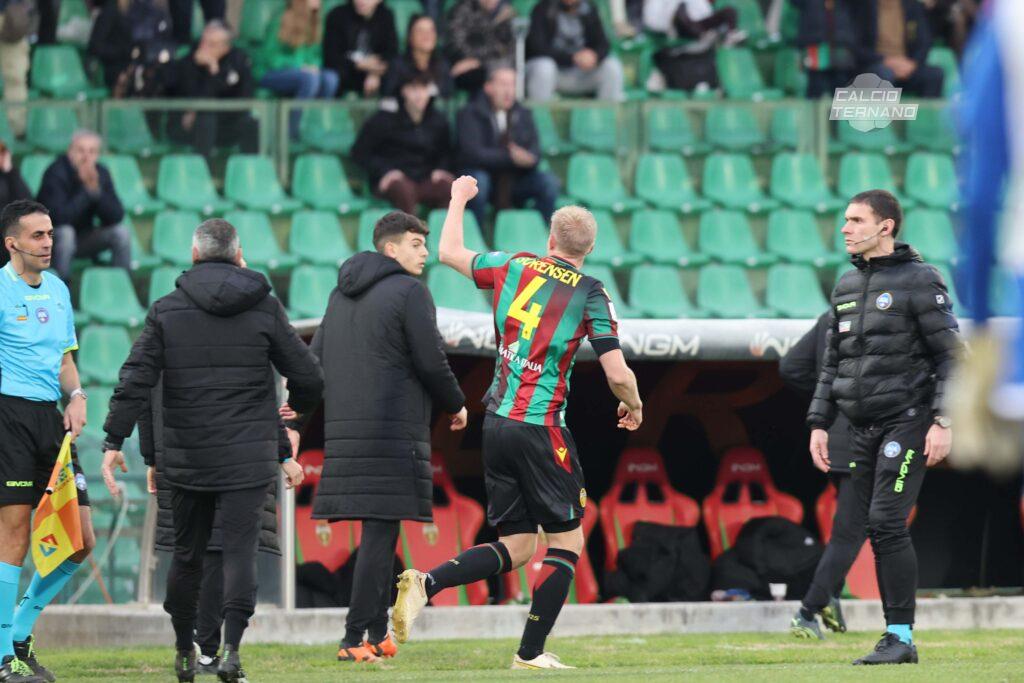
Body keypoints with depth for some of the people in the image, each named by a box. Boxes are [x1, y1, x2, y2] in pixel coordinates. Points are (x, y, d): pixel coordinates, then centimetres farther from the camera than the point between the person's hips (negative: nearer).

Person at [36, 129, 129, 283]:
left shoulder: (101, 173, -6)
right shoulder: (56, 173, -22)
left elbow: (116, 217, -13)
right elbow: (60, 216, -35)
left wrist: (97, 190, -28)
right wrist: (86, 190, -32)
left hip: (83, 239, 5)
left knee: (121, 231, -13)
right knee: (65, 232, -36)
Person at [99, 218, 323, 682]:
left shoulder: (167, 311, 1)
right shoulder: (265, 309, 0)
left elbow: (135, 379, -6)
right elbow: (309, 379, 3)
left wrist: (114, 441, -3)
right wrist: (297, 408, 25)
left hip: (186, 459, 2)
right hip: (248, 458, -2)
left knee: (187, 553, 14)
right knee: (240, 550, -5)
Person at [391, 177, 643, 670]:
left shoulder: (515, 267, 7)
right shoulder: (591, 294, -5)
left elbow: (449, 253, 23)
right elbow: (618, 374, -8)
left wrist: (459, 199, 39)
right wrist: (633, 407, 13)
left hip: (497, 423, 6)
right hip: (541, 427, -6)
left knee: (516, 546, 12)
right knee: (567, 540, 6)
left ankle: (424, 584, -7)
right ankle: (530, 653, 2)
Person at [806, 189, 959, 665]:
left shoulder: (919, 280, -5)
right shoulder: (846, 286, 14)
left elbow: (951, 355, -7)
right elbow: (832, 363, 20)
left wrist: (943, 420, -14)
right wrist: (819, 423, 13)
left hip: (907, 422, -6)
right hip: (862, 429, 7)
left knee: (887, 523, -15)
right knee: (879, 532, 4)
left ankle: (901, 636, -13)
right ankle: (896, 636, 8)